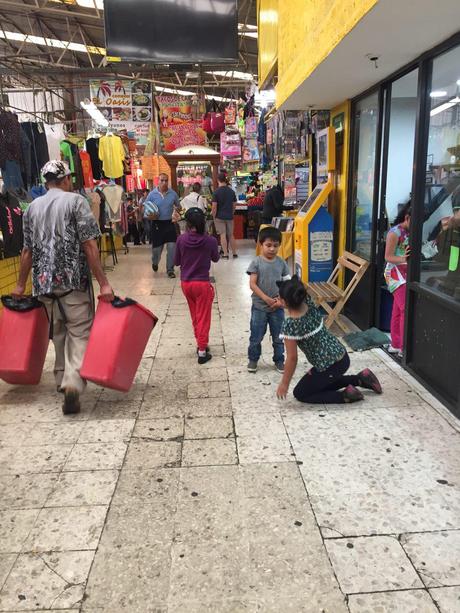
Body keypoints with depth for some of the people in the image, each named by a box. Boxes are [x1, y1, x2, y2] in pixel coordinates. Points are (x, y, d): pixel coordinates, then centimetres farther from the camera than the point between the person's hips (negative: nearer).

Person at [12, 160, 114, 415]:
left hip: (44, 281, 5)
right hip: (74, 279, -5)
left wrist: (21, 284, 23)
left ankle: (62, 379, 30)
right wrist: (103, 283, -12)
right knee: (80, 332, -1)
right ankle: (73, 382, -18)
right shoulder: (76, 201, -4)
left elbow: (28, 250, 12)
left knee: (58, 332, 19)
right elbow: (89, 245, -12)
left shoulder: (32, 207, 11)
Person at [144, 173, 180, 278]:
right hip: (157, 224, -1)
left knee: (172, 247, -6)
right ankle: (155, 263, 40)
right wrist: (149, 216, -19)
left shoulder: (173, 194, 0)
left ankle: (170, 270, 8)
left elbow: (178, 206, 17)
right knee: (157, 248, 7)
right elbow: (145, 210, 1)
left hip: (169, 223, 1)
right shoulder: (152, 195, -3)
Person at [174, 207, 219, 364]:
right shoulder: (210, 241, -14)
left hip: (186, 283, 3)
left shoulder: (181, 239, -10)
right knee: (203, 318, 5)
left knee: (195, 316, 20)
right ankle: (202, 351, 6)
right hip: (202, 283, -3)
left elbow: (176, 262, 1)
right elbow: (215, 259, 5)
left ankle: (200, 344, 31)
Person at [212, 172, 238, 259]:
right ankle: (234, 253, 17)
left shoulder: (216, 192, -10)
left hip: (220, 217, -4)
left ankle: (225, 254, -1)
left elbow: (214, 206, -11)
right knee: (231, 235, 12)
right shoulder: (231, 191, 2)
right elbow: (234, 204, 8)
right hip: (229, 216, 4)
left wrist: (214, 217, -1)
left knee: (223, 235, -1)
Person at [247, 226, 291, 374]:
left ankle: (279, 360, 29)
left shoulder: (282, 263, -1)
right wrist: (266, 299, -19)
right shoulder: (256, 263, -9)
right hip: (259, 307, -2)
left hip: (277, 308, 2)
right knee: (256, 337, 9)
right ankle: (253, 359, 28)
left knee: (278, 337, 13)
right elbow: (252, 284, -12)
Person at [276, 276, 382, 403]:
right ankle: (361, 378, 22)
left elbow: (292, 358, -16)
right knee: (321, 383, 33)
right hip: (342, 356, 8)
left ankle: (345, 395, 1)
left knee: (300, 393, 12)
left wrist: (284, 384, -5)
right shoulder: (310, 305, -6)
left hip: (329, 367, -8)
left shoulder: (289, 325, -24)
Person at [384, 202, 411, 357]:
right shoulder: (395, 232, -12)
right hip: (396, 274, -7)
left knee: (398, 311, 12)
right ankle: (404, 348, -4)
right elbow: (388, 256, -12)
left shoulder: (410, 232, 8)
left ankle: (395, 345, 20)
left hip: (407, 274, 7)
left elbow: (413, 252, 12)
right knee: (406, 310, -10)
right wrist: (403, 259, -29)